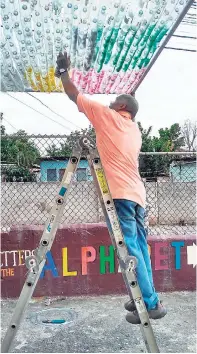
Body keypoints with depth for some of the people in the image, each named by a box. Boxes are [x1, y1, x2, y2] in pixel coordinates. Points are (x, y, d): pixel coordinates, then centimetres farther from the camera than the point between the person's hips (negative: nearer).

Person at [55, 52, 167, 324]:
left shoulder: (108, 116, 4)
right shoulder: (135, 130, 23)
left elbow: (74, 95, 8)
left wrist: (63, 71, 21)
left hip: (120, 193, -8)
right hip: (136, 193, 8)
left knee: (130, 249, -7)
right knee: (139, 247, 10)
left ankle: (151, 304, -4)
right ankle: (147, 298, 17)